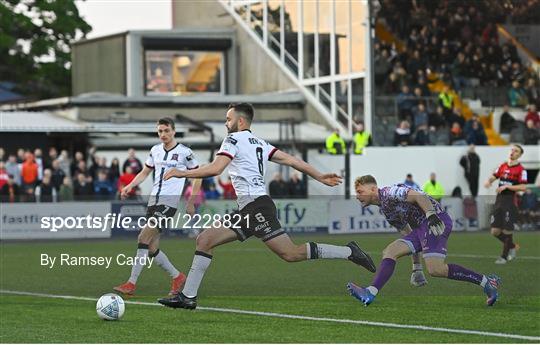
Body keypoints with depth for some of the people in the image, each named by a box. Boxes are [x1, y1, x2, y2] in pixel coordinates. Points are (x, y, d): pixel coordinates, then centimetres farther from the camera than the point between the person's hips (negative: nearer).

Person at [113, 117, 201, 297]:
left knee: (144, 237, -18)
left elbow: (197, 176, 5)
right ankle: (177, 277, 25)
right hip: (153, 200, 7)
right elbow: (145, 172, 22)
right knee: (151, 248, 5)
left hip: (169, 201, -7)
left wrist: (191, 202, 2)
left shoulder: (185, 152, -3)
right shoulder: (155, 150, 13)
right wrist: (130, 186, 4)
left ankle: (131, 283, -17)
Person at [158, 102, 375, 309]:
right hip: (247, 211, 10)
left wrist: (182, 173, -6)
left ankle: (348, 252, -6)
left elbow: (215, 169, -16)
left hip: (256, 205, -10)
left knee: (291, 253, -11)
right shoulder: (258, 143, 20)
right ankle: (188, 296, 1)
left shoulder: (234, 139, -4)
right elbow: (289, 160, 14)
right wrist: (319, 177, 15)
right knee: (205, 240, 4)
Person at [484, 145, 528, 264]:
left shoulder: (521, 169, -6)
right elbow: (493, 177, 16)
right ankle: (512, 246, 26)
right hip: (499, 201, 6)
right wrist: (488, 182, -7)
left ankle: (504, 256, 9)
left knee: (507, 230, -3)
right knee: (495, 231, 4)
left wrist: (507, 187, -19)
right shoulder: (503, 166, 12)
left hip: (510, 202, -6)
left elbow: (523, 187, -13)